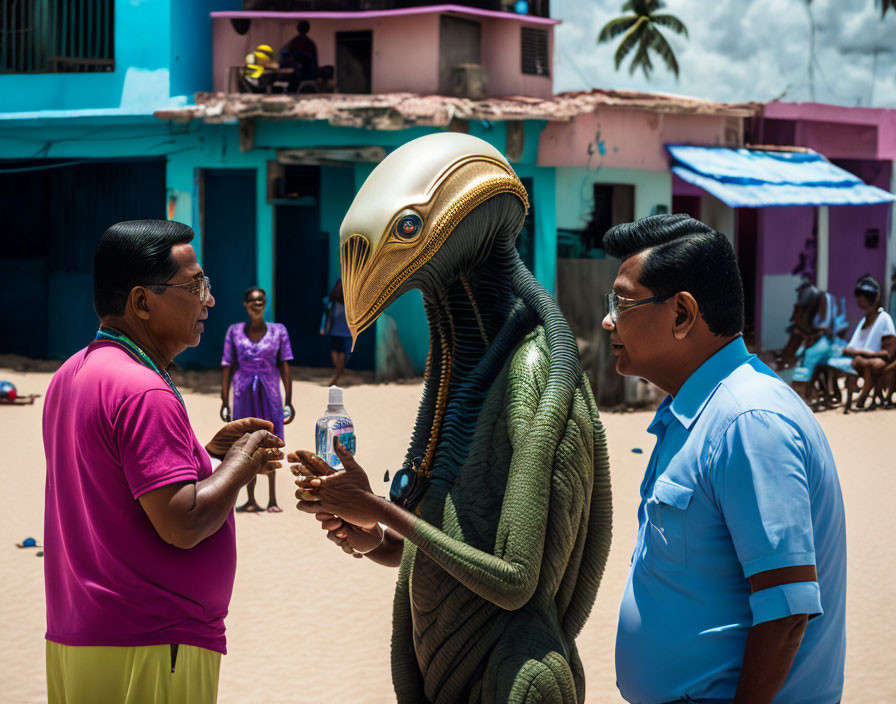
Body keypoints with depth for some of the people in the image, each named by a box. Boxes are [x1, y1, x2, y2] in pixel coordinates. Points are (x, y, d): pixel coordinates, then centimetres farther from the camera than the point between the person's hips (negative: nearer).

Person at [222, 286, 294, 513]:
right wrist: (225, 400, 1)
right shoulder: (234, 331, 4)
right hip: (244, 393, 0)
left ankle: (272, 499, 9)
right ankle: (251, 500, 8)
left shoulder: (278, 331, 3)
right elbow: (227, 366, 5)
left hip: (270, 392, 0)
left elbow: (284, 366, 3)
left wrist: (288, 401, 0)